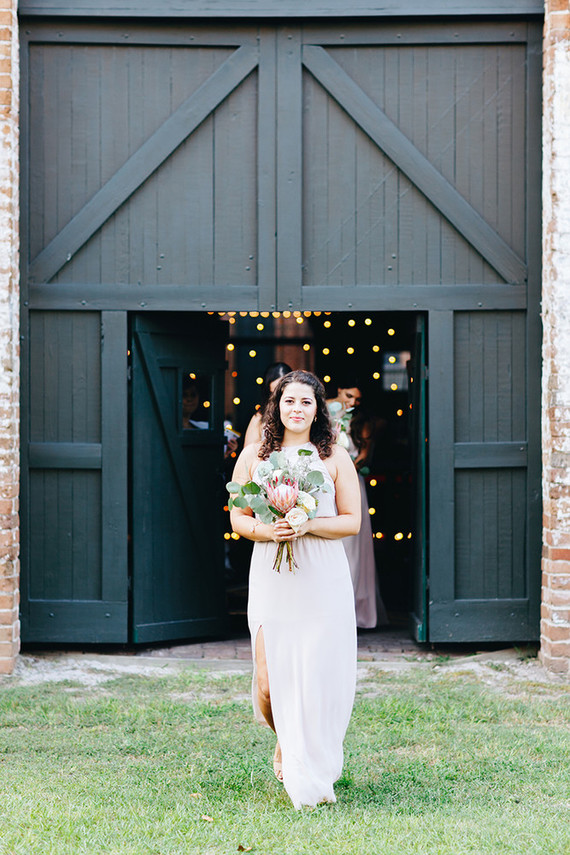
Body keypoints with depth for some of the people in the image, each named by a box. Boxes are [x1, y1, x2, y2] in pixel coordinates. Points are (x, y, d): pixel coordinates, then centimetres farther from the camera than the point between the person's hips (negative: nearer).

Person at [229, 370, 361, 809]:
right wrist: (267, 530, -13)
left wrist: (307, 525, -14)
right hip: (272, 579, 1)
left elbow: (352, 521, 1)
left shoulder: (334, 457, 4)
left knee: (320, 678, -1)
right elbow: (238, 518, 8)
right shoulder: (254, 455, 8)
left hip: (324, 579, -1)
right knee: (270, 682, -1)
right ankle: (285, 742, 34)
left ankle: (314, 776, 20)